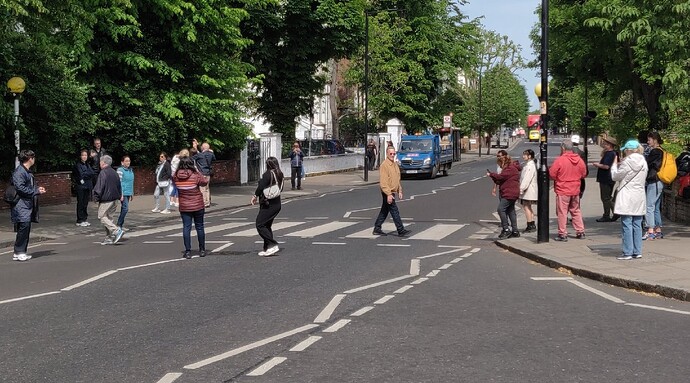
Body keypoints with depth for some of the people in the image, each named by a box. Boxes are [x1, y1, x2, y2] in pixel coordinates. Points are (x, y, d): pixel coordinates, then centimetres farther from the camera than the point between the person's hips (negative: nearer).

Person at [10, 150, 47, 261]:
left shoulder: (28, 172, 17)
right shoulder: (19, 172, -14)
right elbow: (20, 188, -21)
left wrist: (37, 188, 9)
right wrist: (36, 191, -16)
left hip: (28, 205, 10)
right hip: (21, 205, -10)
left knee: (26, 229, 10)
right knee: (23, 227, -11)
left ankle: (21, 252, 15)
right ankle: (18, 253, -6)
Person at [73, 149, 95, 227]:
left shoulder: (88, 165, 15)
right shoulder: (77, 165, -5)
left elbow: (93, 174, 4)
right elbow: (81, 174, -16)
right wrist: (89, 174, -4)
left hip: (87, 187, 6)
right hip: (80, 187, -6)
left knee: (85, 204, 9)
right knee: (80, 204, -4)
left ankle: (84, 219, 15)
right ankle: (79, 221, -1)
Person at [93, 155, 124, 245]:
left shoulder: (103, 173, -14)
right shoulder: (114, 172, 13)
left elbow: (99, 187, -16)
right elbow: (119, 185, 19)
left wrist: (96, 197, -6)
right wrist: (120, 196, 25)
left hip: (106, 200, -8)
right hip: (114, 199, 8)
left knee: (102, 217, -3)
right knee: (108, 217, 14)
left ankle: (117, 231, -16)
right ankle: (109, 238, 12)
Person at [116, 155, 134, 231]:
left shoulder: (131, 170, 14)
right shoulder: (120, 170, -9)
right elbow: (119, 182, -13)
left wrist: (132, 194, 22)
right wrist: (121, 194, -18)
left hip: (128, 193, 7)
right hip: (123, 193, -7)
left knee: (123, 209, 10)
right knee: (125, 208, -14)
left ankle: (121, 225, 14)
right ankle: (119, 225, -6)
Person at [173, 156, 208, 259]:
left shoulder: (176, 177, -7)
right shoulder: (195, 176, -15)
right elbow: (204, 182, 0)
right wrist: (197, 171, 4)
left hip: (184, 207, 2)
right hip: (198, 206, -2)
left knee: (186, 228, 4)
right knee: (199, 227, 11)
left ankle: (187, 251, 1)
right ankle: (202, 250, 20)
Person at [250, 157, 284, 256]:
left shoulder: (268, 174, -15)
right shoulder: (280, 175, 9)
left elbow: (261, 186, -19)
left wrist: (255, 196, -3)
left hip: (268, 205, -9)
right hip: (277, 204, 9)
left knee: (260, 225, -5)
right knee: (267, 226, 16)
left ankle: (273, 245, -11)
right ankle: (268, 248, 16)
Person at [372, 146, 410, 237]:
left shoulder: (395, 165, 13)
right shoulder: (384, 165, -15)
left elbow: (398, 179, 23)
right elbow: (383, 182, -20)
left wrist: (399, 191, 18)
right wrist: (389, 194, -24)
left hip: (392, 192, 9)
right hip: (387, 193, -9)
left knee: (384, 211, 14)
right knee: (395, 211, -7)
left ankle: (377, 229, 22)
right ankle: (401, 230, -5)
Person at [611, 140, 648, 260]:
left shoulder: (627, 162, -12)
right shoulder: (643, 162, 8)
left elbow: (615, 177, -5)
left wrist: (615, 164, 11)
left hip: (627, 198, -6)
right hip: (639, 198, 7)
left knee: (627, 225, -3)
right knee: (637, 225, 10)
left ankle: (627, 252, -3)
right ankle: (637, 251, 12)